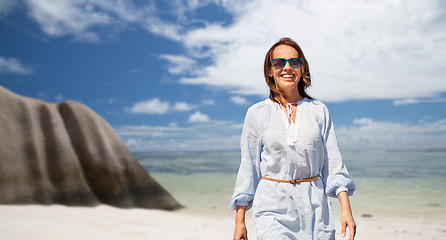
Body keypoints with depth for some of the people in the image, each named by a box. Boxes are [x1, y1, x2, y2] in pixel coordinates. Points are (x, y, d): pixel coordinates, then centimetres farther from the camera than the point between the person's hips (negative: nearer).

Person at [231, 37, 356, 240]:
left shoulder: (319, 111, 5)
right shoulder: (256, 113, 1)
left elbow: (333, 163, 6)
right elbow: (248, 167, 2)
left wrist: (346, 209, -3)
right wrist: (240, 221, 2)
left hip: (315, 208, 2)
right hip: (273, 209, -2)